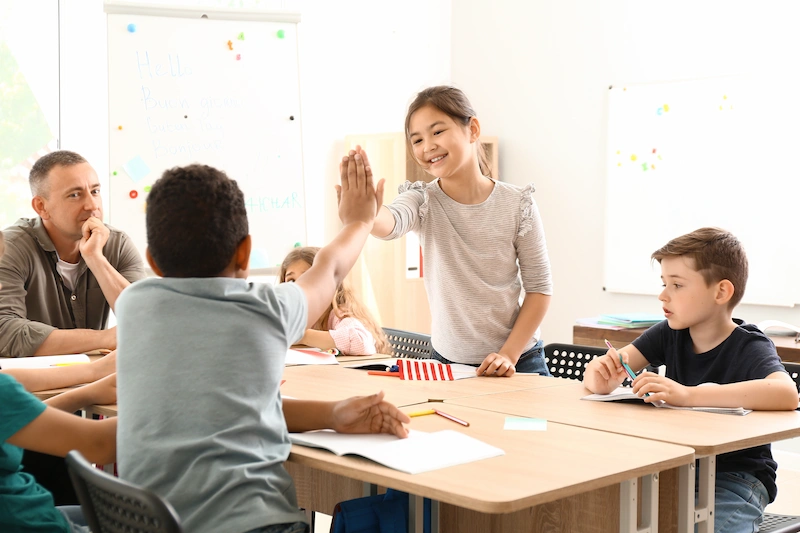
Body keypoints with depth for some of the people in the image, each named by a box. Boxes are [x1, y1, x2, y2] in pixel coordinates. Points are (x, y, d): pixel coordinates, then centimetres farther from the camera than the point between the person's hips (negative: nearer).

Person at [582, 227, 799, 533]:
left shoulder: (750, 348, -16)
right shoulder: (669, 334, 1)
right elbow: (607, 370, 1)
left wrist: (688, 395, -44)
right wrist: (600, 378, -26)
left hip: (735, 476, -4)